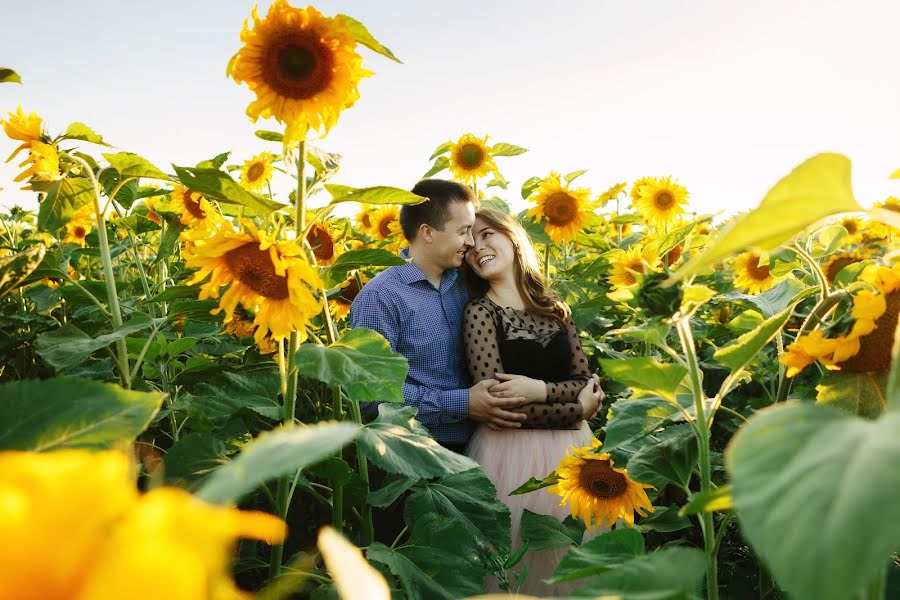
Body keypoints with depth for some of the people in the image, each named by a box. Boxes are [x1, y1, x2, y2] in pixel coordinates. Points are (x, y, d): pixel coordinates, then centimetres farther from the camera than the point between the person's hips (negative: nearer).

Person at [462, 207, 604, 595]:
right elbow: (501, 406, -14)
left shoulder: (554, 307, 7)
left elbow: (586, 383, 3)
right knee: (517, 566, 7)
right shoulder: (479, 312, -7)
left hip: (571, 451, 5)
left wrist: (539, 390, -17)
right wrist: (580, 410, -8)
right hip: (512, 453, -4)